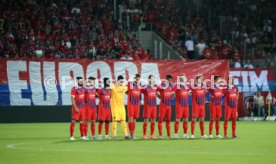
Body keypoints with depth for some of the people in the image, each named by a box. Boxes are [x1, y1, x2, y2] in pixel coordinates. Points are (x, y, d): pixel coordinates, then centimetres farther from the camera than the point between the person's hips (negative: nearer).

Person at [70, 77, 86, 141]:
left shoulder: (83, 88, 11)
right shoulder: (74, 89, -9)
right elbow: (72, 99, -13)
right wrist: (75, 108, -19)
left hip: (83, 108, 6)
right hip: (76, 108, -6)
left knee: (82, 122, 8)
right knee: (73, 121, -4)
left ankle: (82, 136, 14)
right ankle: (71, 136, -3)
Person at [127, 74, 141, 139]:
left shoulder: (139, 85, 8)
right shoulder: (130, 84, -5)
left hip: (137, 104, 4)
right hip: (130, 104, -4)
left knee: (134, 119, 6)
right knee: (131, 118, -8)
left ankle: (133, 134, 12)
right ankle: (131, 134, -8)